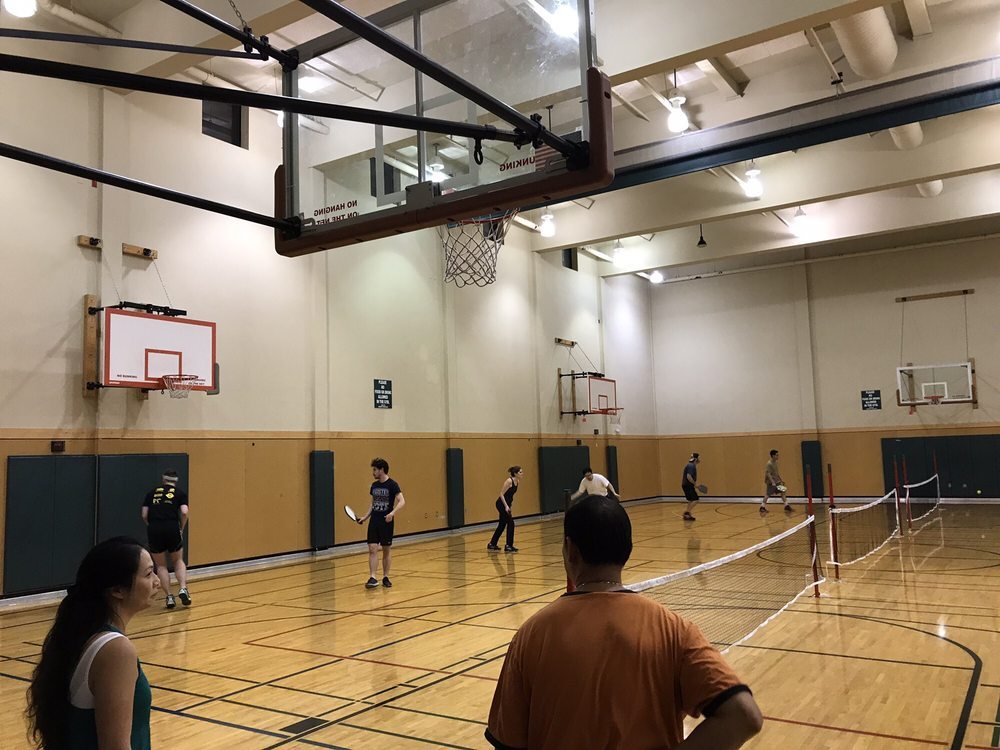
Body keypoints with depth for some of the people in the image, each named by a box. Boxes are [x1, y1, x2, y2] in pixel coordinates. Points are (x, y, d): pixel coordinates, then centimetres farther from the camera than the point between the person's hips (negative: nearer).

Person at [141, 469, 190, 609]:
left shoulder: (152, 492, 18)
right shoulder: (180, 493, 13)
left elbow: (144, 515, 11)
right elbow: (184, 512, -3)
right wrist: (181, 528, 10)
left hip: (154, 530, 1)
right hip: (172, 528, -1)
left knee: (161, 565, 17)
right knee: (178, 561, 20)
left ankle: (169, 596, 9)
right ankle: (183, 589, 0)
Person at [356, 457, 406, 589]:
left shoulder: (392, 484, -10)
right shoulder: (374, 485, 9)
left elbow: (402, 501, -18)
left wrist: (392, 513, -31)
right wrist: (365, 517, 11)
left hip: (386, 522, -5)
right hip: (374, 522, 5)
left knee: (387, 550, 6)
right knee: (372, 549, -5)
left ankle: (385, 577, 17)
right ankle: (373, 578, -5)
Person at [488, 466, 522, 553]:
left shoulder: (517, 482, 5)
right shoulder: (509, 481, -20)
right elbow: (501, 494, -19)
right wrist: (506, 506, -26)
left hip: (507, 504, 9)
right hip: (502, 504, -9)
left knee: (502, 525, 14)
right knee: (510, 523, -10)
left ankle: (491, 545, 26)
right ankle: (508, 546, -3)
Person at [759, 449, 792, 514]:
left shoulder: (776, 463, 9)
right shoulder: (769, 464, -17)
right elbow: (768, 474, -23)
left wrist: (781, 480, 18)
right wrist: (773, 482, -29)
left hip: (777, 482, 8)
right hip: (771, 482, -8)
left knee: (783, 492, 4)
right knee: (767, 495, -3)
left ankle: (787, 506, 9)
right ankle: (762, 507, 6)